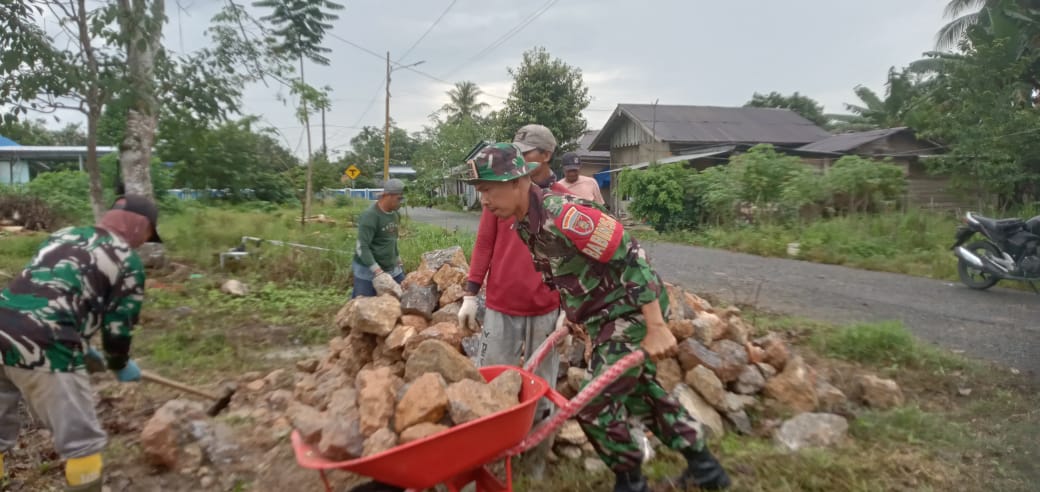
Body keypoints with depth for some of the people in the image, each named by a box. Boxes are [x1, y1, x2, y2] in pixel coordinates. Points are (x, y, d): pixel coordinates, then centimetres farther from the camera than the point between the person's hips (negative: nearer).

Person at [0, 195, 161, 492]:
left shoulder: (66, 233, 25)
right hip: (43, 349, -8)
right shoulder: (128, 262, 4)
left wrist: (82, 349, 38)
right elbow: (118, 325, 4)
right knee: (82, 441, 5)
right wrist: (120, 364, 25)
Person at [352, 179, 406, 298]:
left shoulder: (395, 214, 5)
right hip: (367, 270, -7)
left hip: (392, 268, 7)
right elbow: (362, 247, -25)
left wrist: (398, 260, 21)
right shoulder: (369, 216, -20)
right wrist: (378, 271, -30)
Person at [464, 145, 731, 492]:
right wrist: (572, 311, 24)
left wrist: (656, 328, -27)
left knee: (594, 403, -6)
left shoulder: (563, 214, -28)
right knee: (640, 390, 21)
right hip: (604, 316, 10)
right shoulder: (524, 223, 1)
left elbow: (630, 257, -27)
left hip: (632, 311, -10)